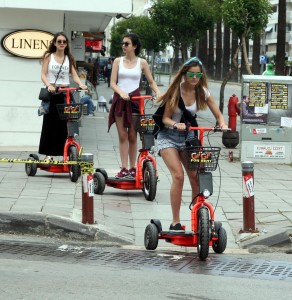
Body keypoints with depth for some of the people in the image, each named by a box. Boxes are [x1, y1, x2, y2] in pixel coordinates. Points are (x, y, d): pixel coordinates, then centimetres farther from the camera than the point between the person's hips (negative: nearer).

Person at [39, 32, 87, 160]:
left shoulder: (69, 58, 11)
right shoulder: (48, 56, 5)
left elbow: (74, 75, 2)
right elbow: (43, 75, -3)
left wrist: (81, 84, -19)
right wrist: (49, 85, -23)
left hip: (65, 92, 2)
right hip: (51, 92, -2)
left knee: (65, 124, -2)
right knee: (50, 123, -2)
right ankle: (48, 153, 3)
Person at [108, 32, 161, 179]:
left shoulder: (141, 62, 4)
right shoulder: (118, 61, 5)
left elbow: (151, 81, 8)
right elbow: (113, 83, 0)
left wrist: (158, 93, -11)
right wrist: (121, 93, -19)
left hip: (134, 100, -1)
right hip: (120, 99, 1)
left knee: (132, 136, 3)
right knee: (122, 136, 0)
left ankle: (132, 168, 10)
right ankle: (124, 168, 0)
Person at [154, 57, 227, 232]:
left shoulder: (202, 92, -4)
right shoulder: (176, 91, -12)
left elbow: (218, 114, -1)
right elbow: (165, 118, -11)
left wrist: (223, 125, -23)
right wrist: (176, 124, -32)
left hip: (188, 136, 4)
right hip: (169, 136, -4)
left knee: (196, 177, -7)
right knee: (178, 176, -20)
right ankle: (175, 223, -15)